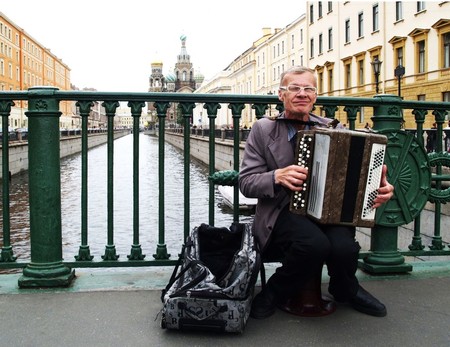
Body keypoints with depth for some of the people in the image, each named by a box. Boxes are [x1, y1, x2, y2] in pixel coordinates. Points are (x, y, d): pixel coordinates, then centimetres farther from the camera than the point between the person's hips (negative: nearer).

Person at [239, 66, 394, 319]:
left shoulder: (334, 129, 11)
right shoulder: (263, 129, 4)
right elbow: (246, 183, 0)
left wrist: (379, 186, -10)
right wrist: (277, 176, -20)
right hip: (284, 211, -3)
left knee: (345, 247, -28)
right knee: (315, 243, -34)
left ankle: (346, 290, 9)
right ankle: (276, 293, -4)